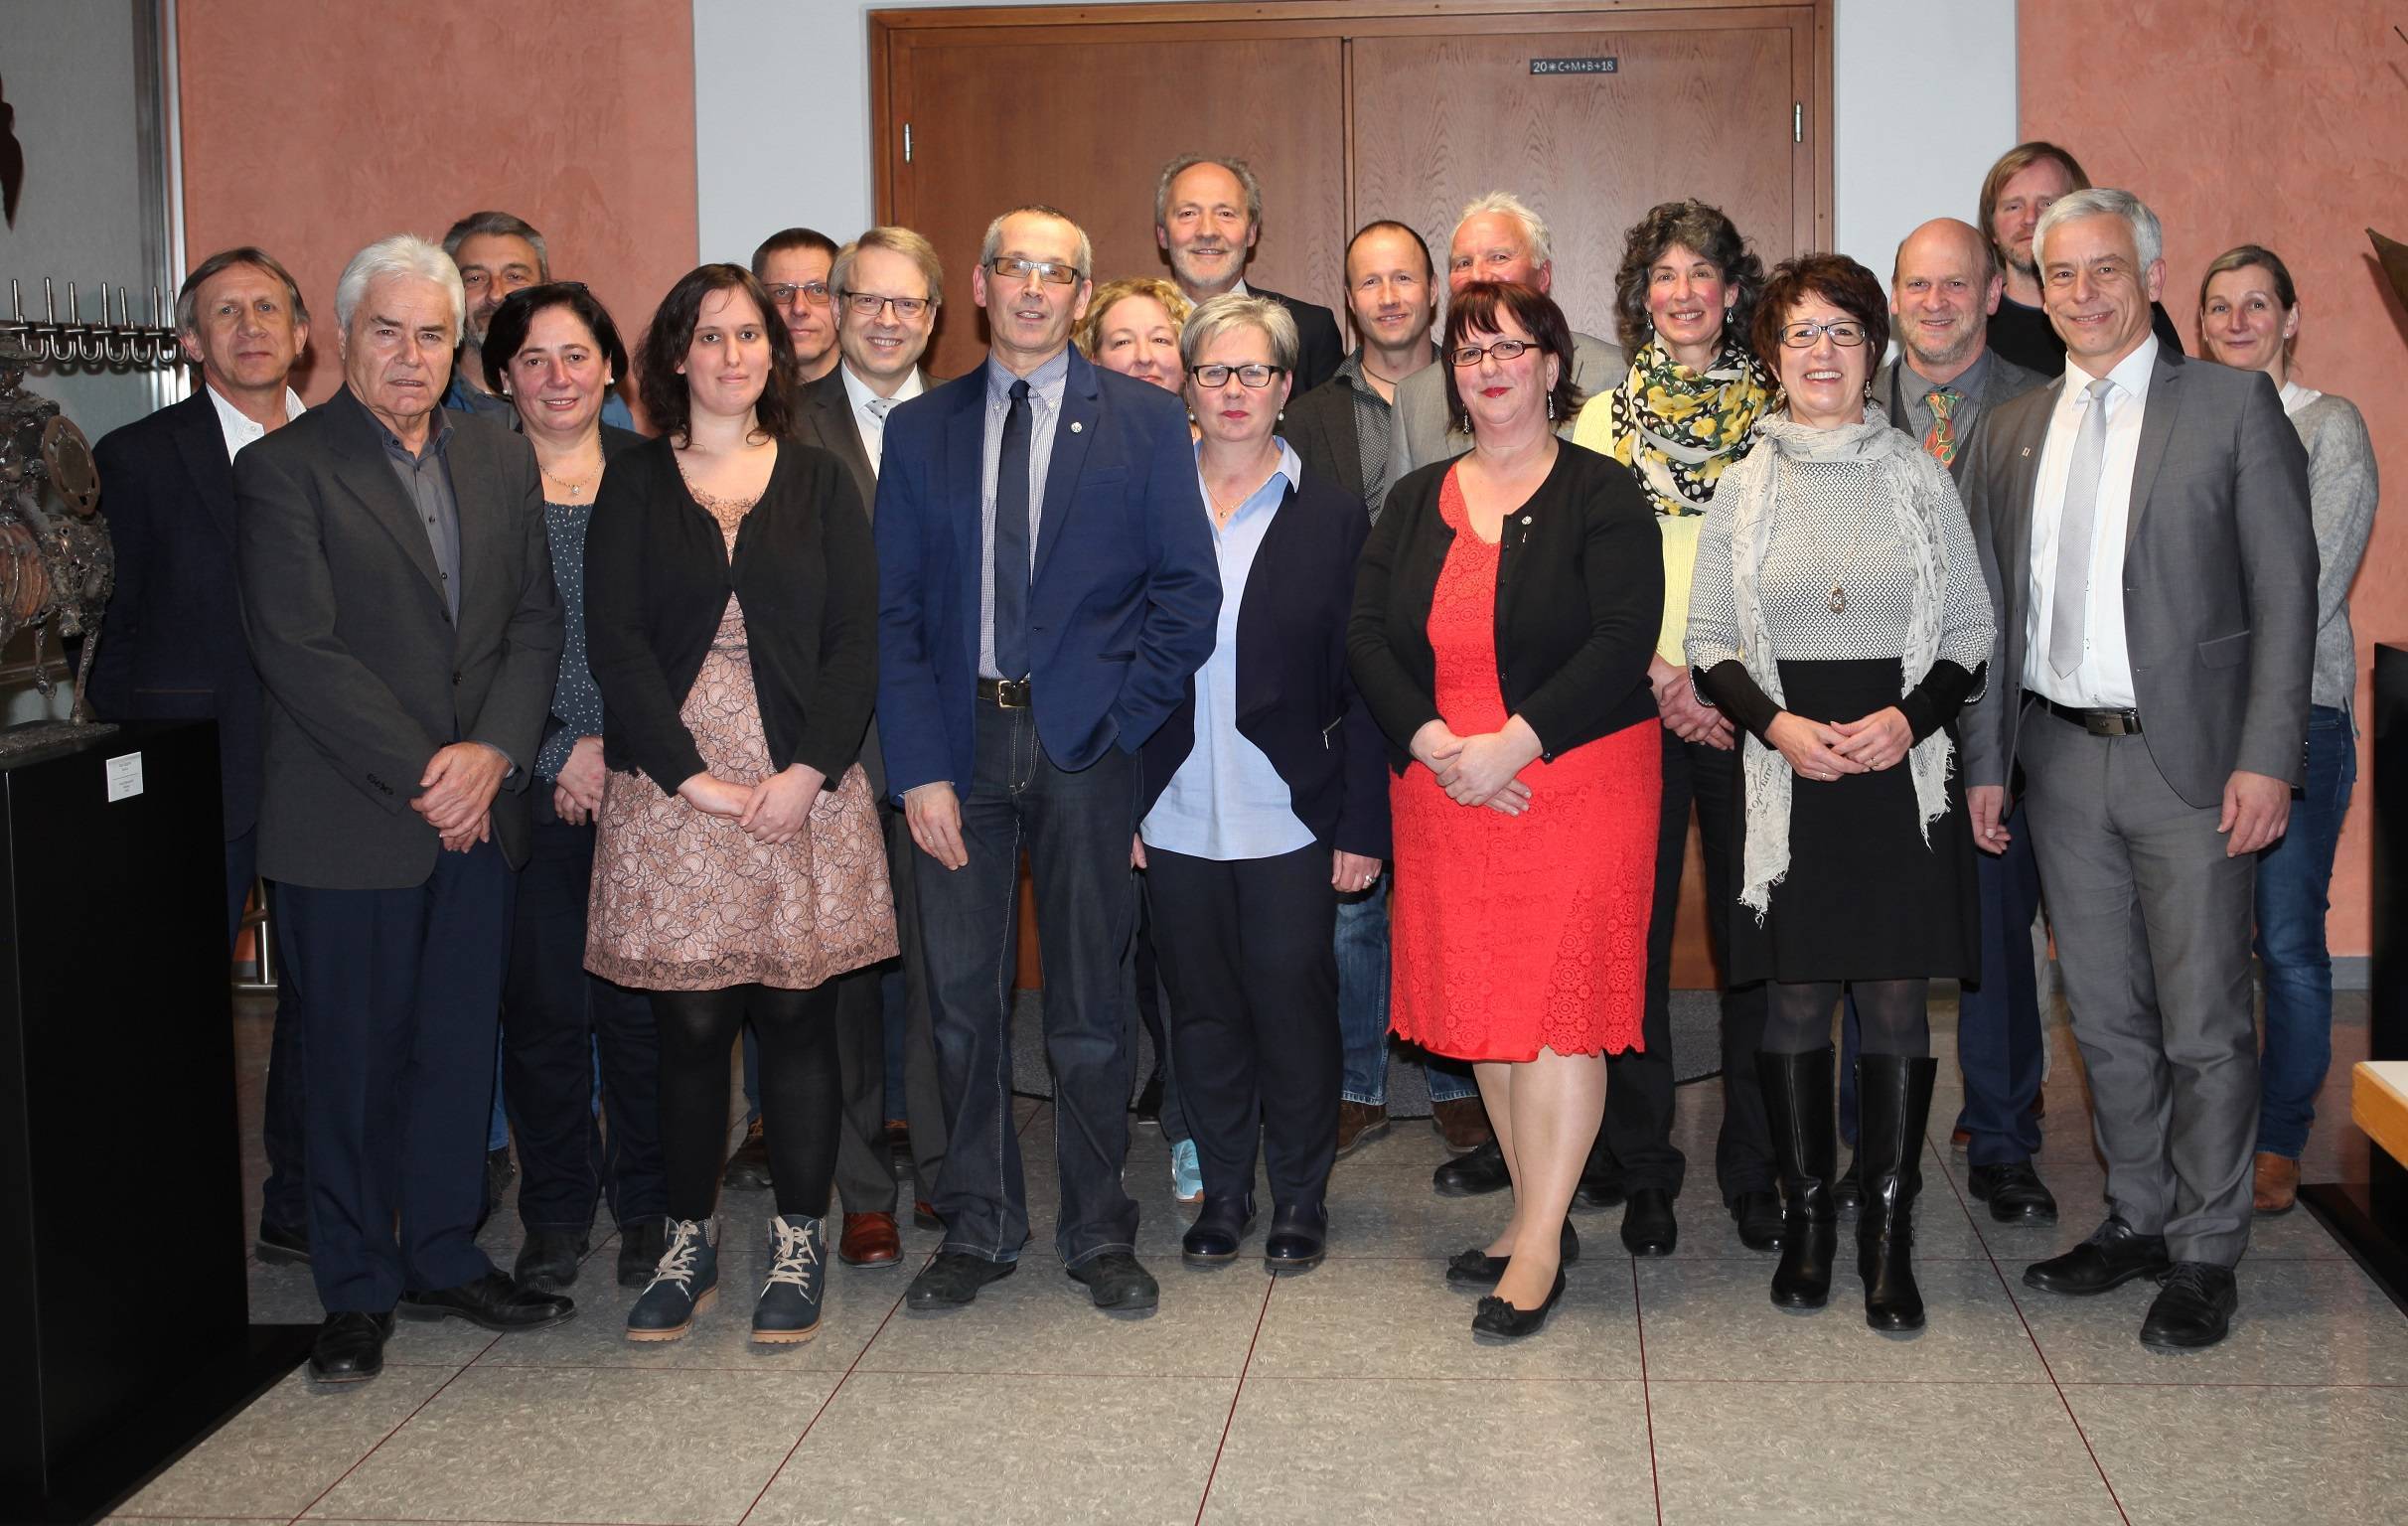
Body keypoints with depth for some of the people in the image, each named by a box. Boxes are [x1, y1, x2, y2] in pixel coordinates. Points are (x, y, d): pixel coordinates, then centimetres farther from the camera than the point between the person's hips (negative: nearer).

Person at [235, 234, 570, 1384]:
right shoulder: (283, 469, -6)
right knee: (351, 1059, 5)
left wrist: (493, 752, -9)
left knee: (458, 1049, 12)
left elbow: (535, 624, 7)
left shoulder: (501, 461, 10)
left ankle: (442, 1260, 26)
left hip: (477, 812, 5)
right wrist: (420, 773, -15)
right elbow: (299, 651, -13)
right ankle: (356, 1290, 18)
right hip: (347, 823, -5)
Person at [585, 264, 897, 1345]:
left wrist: (807, 773, -11)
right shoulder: (634, 487, 8)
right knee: (691, 1025, 1)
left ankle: (798, 1246, 14)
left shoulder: (819, 484, 10)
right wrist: (694, 776, -12)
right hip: (670, 793, 0)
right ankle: (689, 1244, 16)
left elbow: (856, 640, 3)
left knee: (797, 1016, 1)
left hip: (804, 791, 0)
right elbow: (615, 641, -1)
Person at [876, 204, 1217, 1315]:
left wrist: (1123, 719, -8)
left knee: (1091, 1002, 6)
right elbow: (893, 611, 4)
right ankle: (976, 1229, 21)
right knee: (961, 997, 7)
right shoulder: (919, 431, 8)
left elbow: (1188, 592, 1)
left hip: (1085, 740, -2)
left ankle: (1098, 1233, 19)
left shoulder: (1144, 421, 3)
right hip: (959, 737, 2)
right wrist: (919, 767, -5)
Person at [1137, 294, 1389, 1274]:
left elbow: (1362, 681, -1)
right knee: (1203, 1009, 10)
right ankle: (1223, 1189, 25)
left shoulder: (1330, 516, 1)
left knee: (1294, 1008, 3)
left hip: (1290, 817, -2)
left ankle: (1300, 1196, 20)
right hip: (1175, 816, 2)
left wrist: (1363, 825, -6)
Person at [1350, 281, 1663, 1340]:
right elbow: (1369, 636, 4)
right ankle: (1536, 1211, 22)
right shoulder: (1416, 502, 13)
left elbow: (1622, 643, -12)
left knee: (1559, 1003, -5)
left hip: (1574, 782, -5)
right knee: (1483, 1002, 9)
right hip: (1444, 786, 5)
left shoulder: (1602, 496, -1)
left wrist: (1511, 744, -19)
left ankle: (1542, 1242, 1)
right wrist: (1435, 742, -12)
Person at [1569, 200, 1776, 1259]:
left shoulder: (1777, 411, 8)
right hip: (1634, 702, 0)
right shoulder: (1606, 416, 8)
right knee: (1634, 935, 1)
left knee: (1753, 934, 2)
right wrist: (1662, 678, -9)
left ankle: (1754, 1167, 13)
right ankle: (1641, 1171, 12)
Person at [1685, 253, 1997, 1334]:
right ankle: (1805, 1215, 17)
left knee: (1898, 998, 1)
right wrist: (1776, 723, -11)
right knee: (1794, 996, 4)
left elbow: (1973, 634, 7)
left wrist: (1909, 717, -11)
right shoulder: (1745, 485, 6)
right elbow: (1708, 643, 6)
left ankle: (1888, 1235, 9)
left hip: (1901, 771, 0)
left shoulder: (1918, 478, 5)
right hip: (1784, 771, 0)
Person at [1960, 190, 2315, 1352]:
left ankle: (2206, 1255, 13)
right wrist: (1984, 761, 7)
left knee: (2204, 1024, 2)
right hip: (2062, 762, 4)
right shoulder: (2011, 431, 11)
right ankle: (2135, 1221, 26)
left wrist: (2266, 756, -12)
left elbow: (2286, 590, -5)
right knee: (2104, 1017, 12)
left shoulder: (2232, 406, -2)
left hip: (2188, 759, -4)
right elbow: (1991, 610, 12)